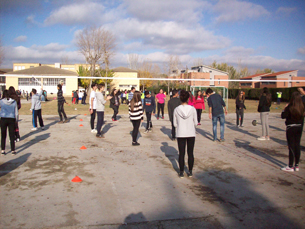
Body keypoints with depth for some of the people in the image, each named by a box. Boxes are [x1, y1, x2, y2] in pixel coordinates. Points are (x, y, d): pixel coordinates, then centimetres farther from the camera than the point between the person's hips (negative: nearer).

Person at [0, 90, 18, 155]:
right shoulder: (14, 102, -2)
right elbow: (16, 112, 1)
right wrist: (16, 120, 11)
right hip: (12, 119, 1)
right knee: (12, 135, 7)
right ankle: (13, 150, 11)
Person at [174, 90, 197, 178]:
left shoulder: (176, 110, -7)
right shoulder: (192, 109, -8)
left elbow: (175, 124, -2)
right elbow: (195, 123, -1)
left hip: (180, 134, 0)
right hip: (191, 134, 0)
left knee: (181, 153, 8)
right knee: (190, 153, 12)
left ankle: (181, 172, 14)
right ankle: (190, 171, 20)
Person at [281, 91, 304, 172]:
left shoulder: (290, 107, -17)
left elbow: (283, 116, -14)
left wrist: (285, 109, -2)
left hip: (291, 128, -5)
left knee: (291, 146, -1)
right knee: (297, 145, 10)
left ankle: (290, 167, 4)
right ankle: (296, 166, 18)